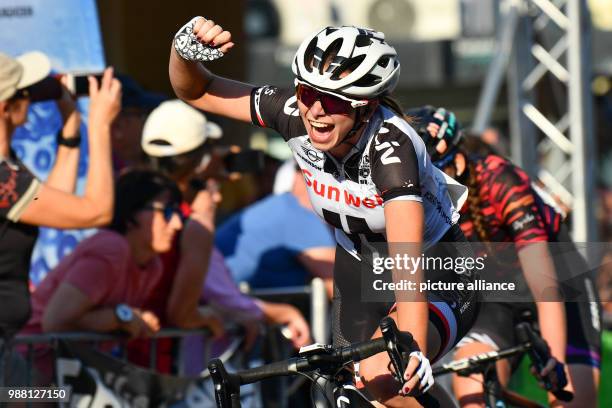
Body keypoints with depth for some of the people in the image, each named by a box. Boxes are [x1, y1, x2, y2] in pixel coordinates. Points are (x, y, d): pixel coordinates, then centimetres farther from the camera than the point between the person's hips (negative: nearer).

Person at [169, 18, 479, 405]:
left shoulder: (389, 146, -36)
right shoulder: (297, 114, -22)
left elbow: (408, 261, -47)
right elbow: (196, 92, -10)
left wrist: (410, 350, -59)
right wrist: (184, 49, -32)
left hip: (435, 276, -6)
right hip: (358, 266, 6)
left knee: (380, 375, -29)